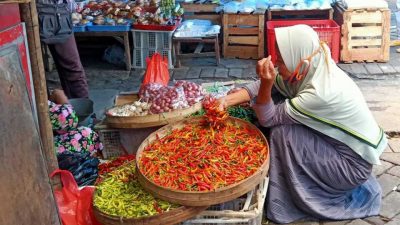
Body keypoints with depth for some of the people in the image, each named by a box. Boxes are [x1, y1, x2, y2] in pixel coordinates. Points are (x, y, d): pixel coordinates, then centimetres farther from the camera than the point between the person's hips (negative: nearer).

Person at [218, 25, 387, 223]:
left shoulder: (321, 93, -33)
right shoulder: (310, 70, -10)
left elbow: (268, 119, -23)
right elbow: (263, 86, -2)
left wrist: (266, 83, -36)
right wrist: (227, 100, -13)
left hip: (353, 165, -8)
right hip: (336, 144, 8)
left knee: (281, 133, -19)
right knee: (283, 123, 1)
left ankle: (286, 206, 1)